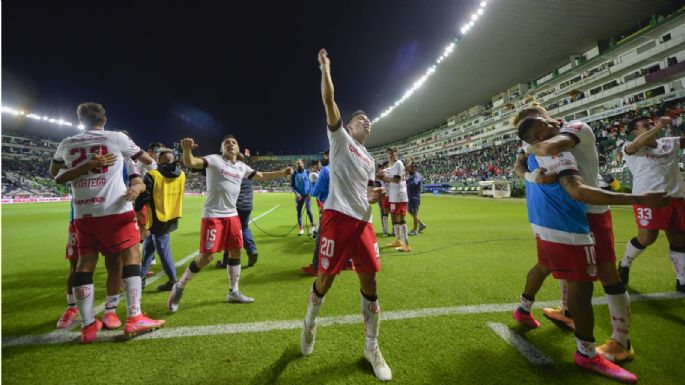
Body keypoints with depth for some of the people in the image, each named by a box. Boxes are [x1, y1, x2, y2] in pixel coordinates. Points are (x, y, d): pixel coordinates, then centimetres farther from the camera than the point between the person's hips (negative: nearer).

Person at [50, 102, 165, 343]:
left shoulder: (68, 144, 12)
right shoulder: (117, 138, 3)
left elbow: (54, 173, 30)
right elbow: (147, 160, 18)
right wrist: (153, 161, 39)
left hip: (82, 213, 4)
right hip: (114, 211, -4)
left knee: (85, 263, 9)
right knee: (131, 257, -2)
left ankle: (87, 326, 10)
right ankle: (134, 319, -6)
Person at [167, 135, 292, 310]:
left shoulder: (242, 167, 9)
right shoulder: (214, 160, -8)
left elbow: (261, 176, 19)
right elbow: (190, 163, -23)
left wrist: (282, 172, 14)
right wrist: (187, 149, -44)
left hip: (232, 215, 7)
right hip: (213, 215, -6)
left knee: (236, 251, 9)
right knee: (207, 256, -7)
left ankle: (234, 292, 25)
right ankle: (179, 287, 18)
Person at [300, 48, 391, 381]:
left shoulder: (369, 160, 24)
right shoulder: (339, 137, 8)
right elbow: (328, 100, -2)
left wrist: (373, 195, 6)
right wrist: (325, 67, 1)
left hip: (363, 222, 6)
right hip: (337, 218, -6)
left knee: (369, 282, 6)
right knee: (325, 280, 4)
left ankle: (372, 348, 24)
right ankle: (309, 324, 36)